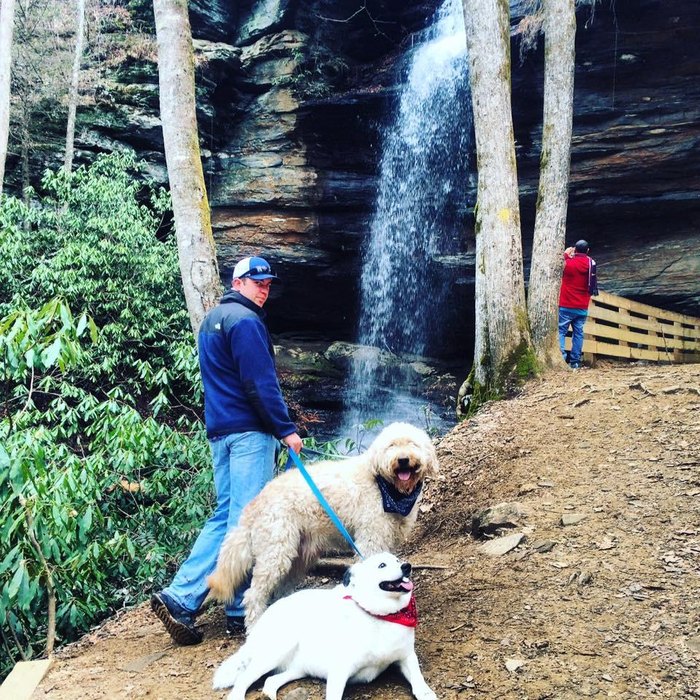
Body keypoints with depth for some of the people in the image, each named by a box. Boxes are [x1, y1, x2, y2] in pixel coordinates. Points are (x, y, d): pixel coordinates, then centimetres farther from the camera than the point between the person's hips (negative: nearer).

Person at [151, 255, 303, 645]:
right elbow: (261, 383, -17)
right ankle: (241, 611, 6)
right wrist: (286, 429, -13)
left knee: (225, 517, 13)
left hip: (219, 429, 9)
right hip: (250, 430, -9)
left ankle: (181, 597, 9)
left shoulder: (212, 319, 21)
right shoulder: (245, 321, -10)